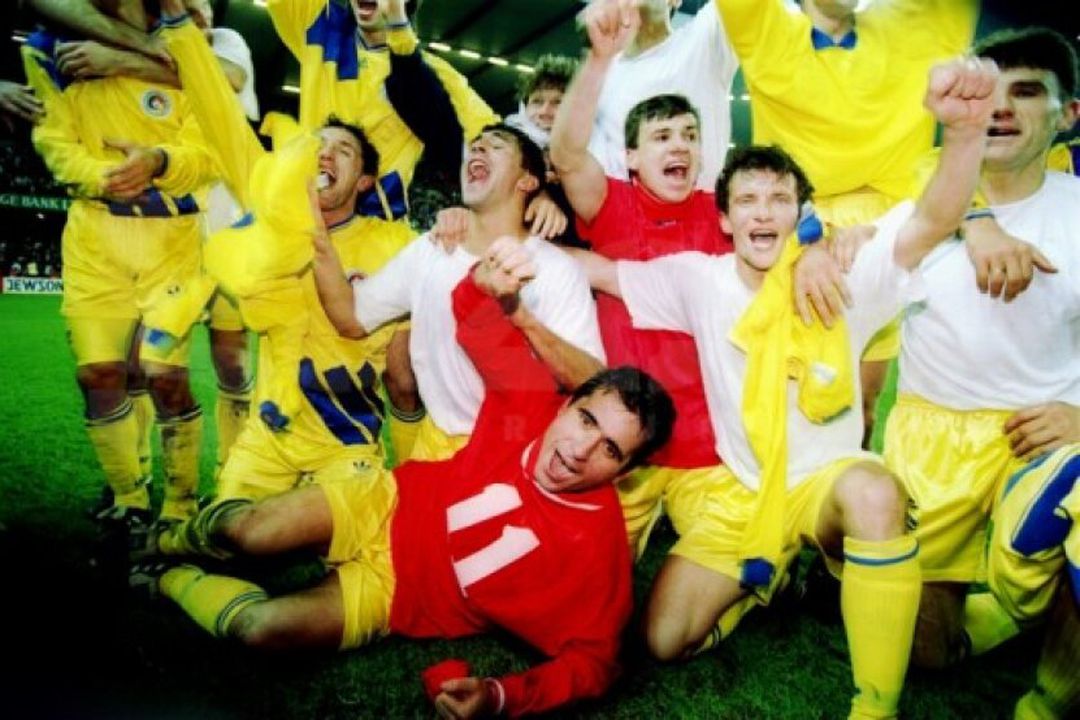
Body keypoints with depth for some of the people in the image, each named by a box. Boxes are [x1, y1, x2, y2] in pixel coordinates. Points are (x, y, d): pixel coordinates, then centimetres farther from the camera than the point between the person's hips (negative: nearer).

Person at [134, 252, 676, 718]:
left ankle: (166, 580, 15)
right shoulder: (534, 402, -17)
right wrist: (484, 284, -37)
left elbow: (593, 659, -20)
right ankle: (160, 541, 22)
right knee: (251, 531, -18)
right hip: (392, 506, 2)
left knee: (259, 626, -21)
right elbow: (487, 334, -12)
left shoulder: (597, 546, -24)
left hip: (398, 592, -2)